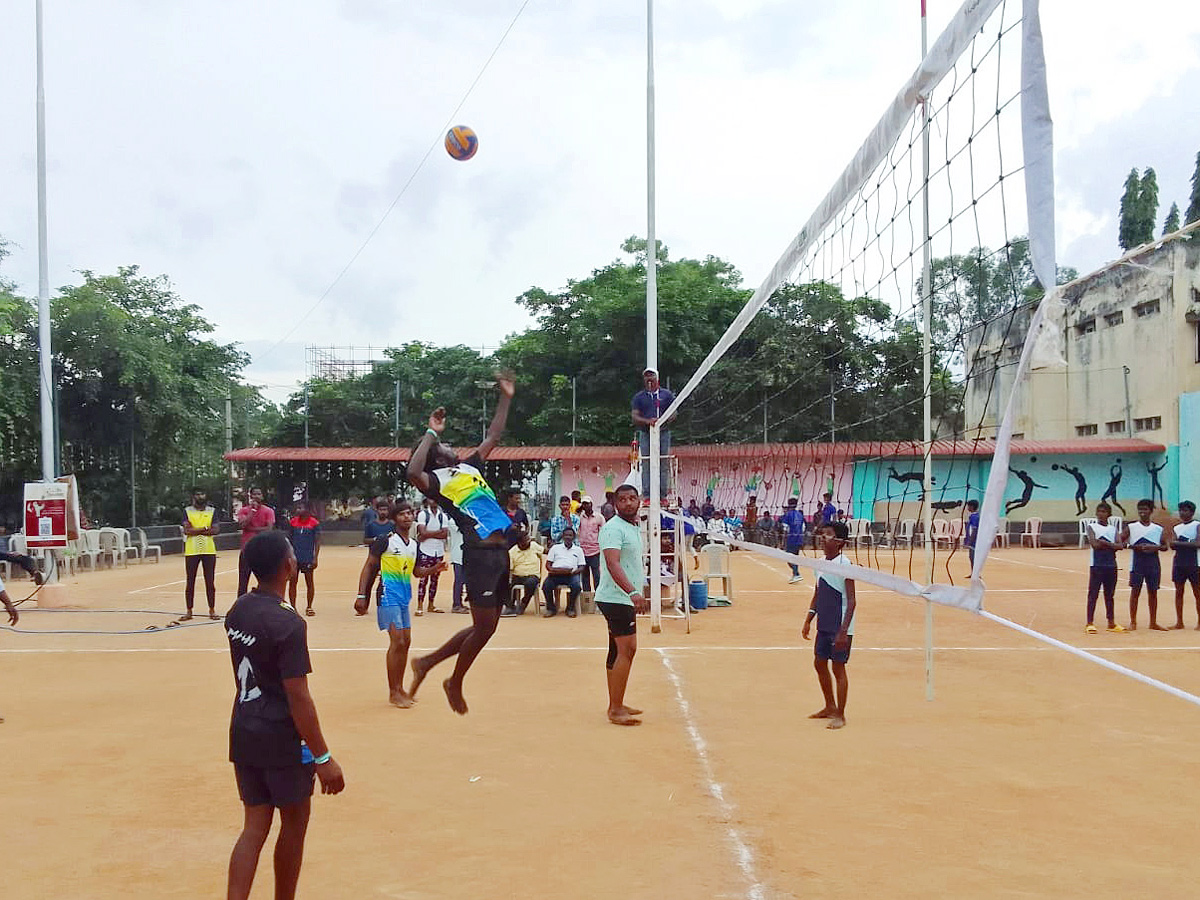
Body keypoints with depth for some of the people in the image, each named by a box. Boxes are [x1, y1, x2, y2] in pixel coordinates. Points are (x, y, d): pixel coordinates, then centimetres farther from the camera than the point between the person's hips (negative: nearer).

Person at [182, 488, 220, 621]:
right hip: (191, 551, -1)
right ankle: (189, 611, 12)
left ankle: (212, 610, 12)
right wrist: (205, 528, -14)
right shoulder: (187, 511, 3)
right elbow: (187, 530, -10)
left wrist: (196, 530, -14)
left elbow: (216, 530, -6)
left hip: (209, 550, 1)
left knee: (210, 581, 4)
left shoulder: (212, 511, 6)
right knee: (190, 582, 4)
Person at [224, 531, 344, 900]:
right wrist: (323, 757, -17)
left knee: (255, 825, 10)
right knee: (294, 823, 13)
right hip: (280, 738, -7)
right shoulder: (288, 623, -21)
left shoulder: (237, 610, 3)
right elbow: (298, 698, -21)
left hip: (243, 733, 7)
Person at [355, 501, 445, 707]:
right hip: (389, 595, -8)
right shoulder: (385, 540, -8)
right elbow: (368, 567, -6)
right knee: (397, 641, -11)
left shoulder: (415, 545, 11)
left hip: (404, 597, 8)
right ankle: (393, 693, -2)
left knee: (406, 641, 12)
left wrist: (435, 567, 2)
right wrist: (361, 595, -12)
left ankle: (399, 688, 24)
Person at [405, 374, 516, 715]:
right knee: (484, 625, -6)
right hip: (480, 553, -8)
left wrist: (506, 398, 28)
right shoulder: (437, 479, -4)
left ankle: (426, 662, 26)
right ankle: (455, 683, 16)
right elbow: (413, 473, -27)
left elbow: (493, 437, 30)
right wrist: (431, 433, -17)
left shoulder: (469, 467, 19)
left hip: (499, 550, 8)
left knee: (487, 626, 13)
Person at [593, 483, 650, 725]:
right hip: (616, 598, -10)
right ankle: (616, 710, -9)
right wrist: (633, 592, -39)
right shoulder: (613, 528, -15)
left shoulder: (634, 527, 14)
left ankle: (615, 705, 21)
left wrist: (640, 594, 27)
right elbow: (612, 564, -28)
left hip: (625, 598, 10)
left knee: (619, 651, 13)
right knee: (627, 650, -12)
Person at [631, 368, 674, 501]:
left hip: (663, 432, 0)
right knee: (646, 465, -4)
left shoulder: (667, 395, 11)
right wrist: (647, 421, -15)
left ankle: (663, 495, -1)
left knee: (664, 465, -3)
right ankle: (647, 495, -4)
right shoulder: (639, 397, 12)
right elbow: (635, 417, 4)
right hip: (645, 434, 0)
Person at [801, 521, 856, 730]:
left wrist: (843, 631, -22)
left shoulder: (844, 565, -16)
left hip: (840, 629, -8)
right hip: (823, 626, 8)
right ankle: (830, 707, 32)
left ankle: (840, 715, 11)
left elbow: (851, 601, -17)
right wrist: (808, 621, 13)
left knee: (838, 668, 0)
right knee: (819, 664, 15)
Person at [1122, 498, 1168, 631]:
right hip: (1137, 563, -2)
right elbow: (1120, 542, -4)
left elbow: (1165, 547, 11)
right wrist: (1134, 546, -18)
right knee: (1135, 591, -1)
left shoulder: (1158, 529, 8)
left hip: (1153, 564, 2)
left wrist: (1155, 547, -11)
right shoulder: (1131, 527, 1)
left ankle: (1153, 622, 16)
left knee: (1153, 592, 7)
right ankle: (1133, 622, 6)